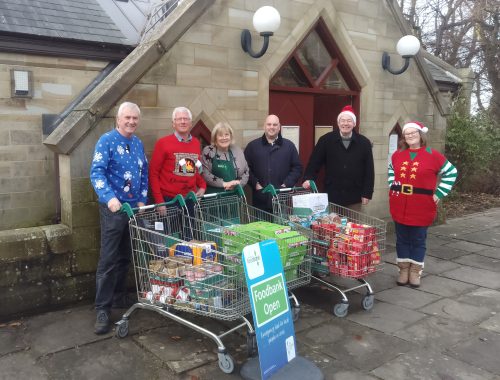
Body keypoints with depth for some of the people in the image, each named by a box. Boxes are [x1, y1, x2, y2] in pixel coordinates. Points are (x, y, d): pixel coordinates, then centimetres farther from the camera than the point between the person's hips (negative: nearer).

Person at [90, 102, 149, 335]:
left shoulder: (138, 144, 11)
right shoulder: (107, 141, -10)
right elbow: (96, 172, -20)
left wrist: (142, 199, 5)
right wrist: (110, 197, -34)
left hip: (134, 207, 7)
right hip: (113, 208, -7)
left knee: (126, 257, 14)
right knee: (109, 259, -5)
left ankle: (119, 297, 29)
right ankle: (102, 308, 2)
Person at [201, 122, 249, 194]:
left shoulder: (237, 151, 9)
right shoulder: (208, 151, 0)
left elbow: (245, 172, 12)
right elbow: (205, 174, -9)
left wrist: (237, 184, -7)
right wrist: (224, 184, -15)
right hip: (213, 195, -3)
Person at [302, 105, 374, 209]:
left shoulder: (364, 143, 2)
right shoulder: (326, 140, -1)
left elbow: (369, 170, 3)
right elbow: (314, 162, 0)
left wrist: (367, 193, 0)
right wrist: (308, 179, -17)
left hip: (354, 198, 1)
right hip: (331, 196, -1)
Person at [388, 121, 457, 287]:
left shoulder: (432, 155, -5)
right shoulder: (397, 154, 5)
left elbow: (451, 172, 2)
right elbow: (391, 171, 25)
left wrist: (439, 193, -4)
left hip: (421, 207, -3)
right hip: (399, 206, 3)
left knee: (418, 240, 7)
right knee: (402, 239, 9)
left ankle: (415, 272, 18)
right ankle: (404, 270, 20)